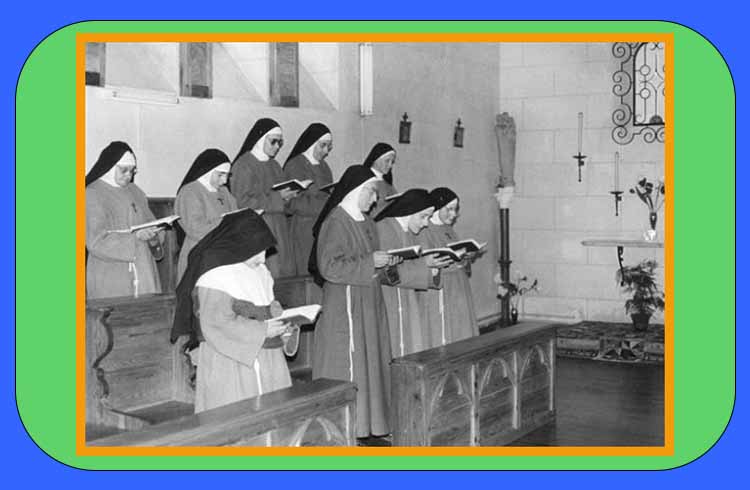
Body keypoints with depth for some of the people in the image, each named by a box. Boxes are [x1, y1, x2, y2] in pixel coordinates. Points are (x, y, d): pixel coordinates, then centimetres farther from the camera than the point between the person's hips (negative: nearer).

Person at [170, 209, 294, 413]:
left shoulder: (260, 272, 11)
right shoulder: (215, 278, -16)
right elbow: (217, 324, -21)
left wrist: (282, 320, 2)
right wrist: (261, 331, -22)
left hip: (265, 358, 8)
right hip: (229, 362, -8)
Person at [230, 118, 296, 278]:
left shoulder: (274, 166, 16)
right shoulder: (243, 166, -6)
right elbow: (242, 202, -15)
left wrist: (288, 196, -3)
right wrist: (277, 197, -17)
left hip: (278, 232, 7)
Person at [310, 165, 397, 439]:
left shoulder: (364, 221, 13)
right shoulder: (336, 222, -15)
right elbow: (329, 266, -22)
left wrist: (386, 262, 4)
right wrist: (370, 262, -21)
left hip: (368, 304, 9)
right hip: (345, 306, -9)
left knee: (370, 362, 12)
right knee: (348, 364, -4)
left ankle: (366, 423, 21)